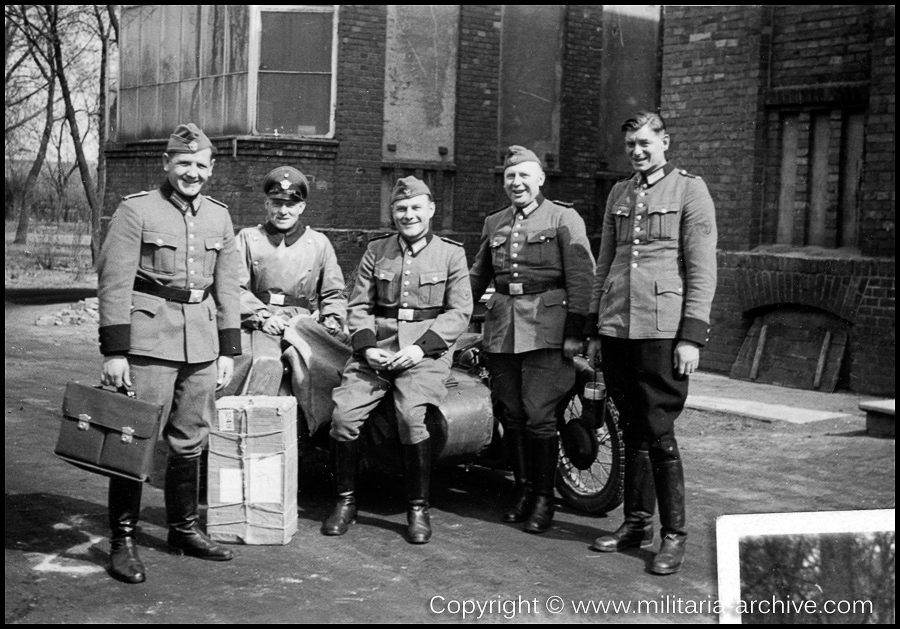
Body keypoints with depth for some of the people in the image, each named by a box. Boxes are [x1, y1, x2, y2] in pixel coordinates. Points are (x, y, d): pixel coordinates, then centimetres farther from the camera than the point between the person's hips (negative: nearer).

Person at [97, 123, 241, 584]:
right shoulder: (135, 211, -4)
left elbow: (227, 287, 15)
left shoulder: (219, 217, 12)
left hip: (201, 344, 5)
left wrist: (228, 350, 11)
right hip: (149, 342, -5)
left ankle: (184, 529, 25)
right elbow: (114, 283, -8)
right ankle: (123, 541, 5)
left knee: (190, 442, 12)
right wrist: (114, 351, -13)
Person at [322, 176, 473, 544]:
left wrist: (423, 347, -12)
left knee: (412, 418, -27)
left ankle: (418, 509, -9)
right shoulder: (376, 251, 14)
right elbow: (358, 306, 12)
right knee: (343, 415, -18)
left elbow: (459, 311, 2)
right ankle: (345, 502, 2)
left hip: (424, 353, -2)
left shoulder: (451, 253, 8)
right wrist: (366, 346, -7)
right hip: (375, 351, 3)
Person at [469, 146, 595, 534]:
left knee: (539, 416, -8)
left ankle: (544, 499, 4)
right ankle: (522, 491, 19)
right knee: (512, 415, 7)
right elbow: (478, 276, 24)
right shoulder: (494, 223, 17)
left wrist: (575, 330, -11)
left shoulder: (564, 219, 1)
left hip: (546, 329, -5)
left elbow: (581, 278, -4)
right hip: (502, 327, 5)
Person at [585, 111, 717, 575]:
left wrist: (692, 335, -11)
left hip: (662, 328, -5)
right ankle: (636, 522, 20)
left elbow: (702, 270, -4)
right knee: (632, 430, 10)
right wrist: (595, 328, 16)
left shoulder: (689, 190, 0)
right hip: (617, 327, 5)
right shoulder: (618, 193, 17)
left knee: (658, 432, -6)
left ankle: (674, 535, 3)